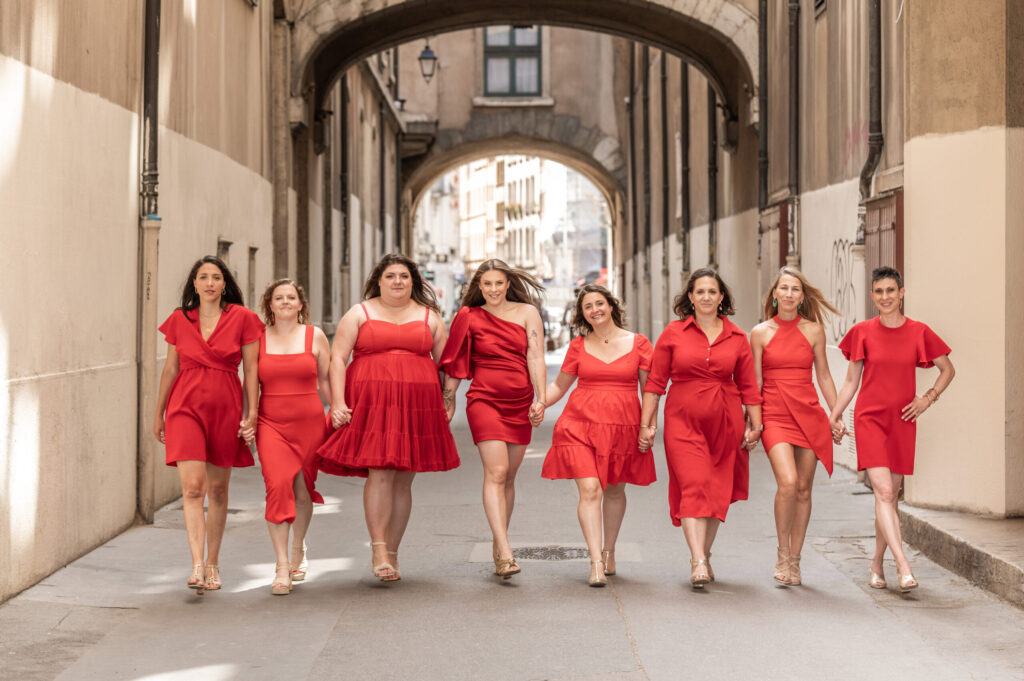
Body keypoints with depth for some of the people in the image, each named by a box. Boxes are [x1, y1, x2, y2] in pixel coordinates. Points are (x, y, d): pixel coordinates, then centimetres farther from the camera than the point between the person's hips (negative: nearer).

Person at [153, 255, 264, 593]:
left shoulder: (242, 318, 1)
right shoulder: (180, 320, 6)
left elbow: (251, 369, 2)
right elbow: (170, 368, 12)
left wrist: (251, 412, -4)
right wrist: (158, 413, 14)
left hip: (225, 408, 0)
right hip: (186, 406, 0)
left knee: (217, 489, 7)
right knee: (192, 486, -13)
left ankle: (212, 563, 20)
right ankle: (197, 565, -17)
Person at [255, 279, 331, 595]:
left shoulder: (315, 336, 6)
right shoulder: (258, 338, 6)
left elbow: (326, 381, 9)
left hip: (309, 423, 1)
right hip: (271, 424, -1)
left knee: (303, 489, 7)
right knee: (278, 485, -16)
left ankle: (298, 550, 34)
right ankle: (282, 566, -14)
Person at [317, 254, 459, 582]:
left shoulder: (429, 316, 16)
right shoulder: (359, 314, 9)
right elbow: (337, 359, 2)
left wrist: (448, 401, 9)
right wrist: (338, 402, -8)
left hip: (417, 407, 2)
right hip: (371, 405, -2)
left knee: (403, 481, 4)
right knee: (380, 474, -15)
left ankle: (392, 553, 11)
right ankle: (378, 549, -10)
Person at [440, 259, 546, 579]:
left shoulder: (527, 312, 5)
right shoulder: (469, 317, 4)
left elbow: (535, 357, -3)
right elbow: (455, 363, 8)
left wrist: (540, 397, -12)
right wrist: (448, 399, 7)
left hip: (520, 403, 2)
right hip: (485, 400, -2)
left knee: (508, 477, 8)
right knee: (496, 472, -16)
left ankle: (498, 545, 21)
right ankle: (505, 552, -23)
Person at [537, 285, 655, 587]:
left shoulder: (638, 343, 3)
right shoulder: (578, 346, 8)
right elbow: (558, 386, 15)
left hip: (623, 427, 0)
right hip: (581, 426, 0)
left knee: (615, 491, 13)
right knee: (590, 490, -13)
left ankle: (609, 551, 34)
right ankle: (596, 563, -14)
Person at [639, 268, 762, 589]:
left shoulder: (737, 338, 6)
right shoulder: (673, 333, 2)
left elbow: (748, 386, 10)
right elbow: (655, 382, 3)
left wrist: (755, 425, 5)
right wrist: (646, 424, 0)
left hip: (725, 423, 2)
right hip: (683, 421, -2)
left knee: (718, 492, 6)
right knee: (694, 487, -15)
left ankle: (704, 556, 23)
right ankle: (698, 563, -19)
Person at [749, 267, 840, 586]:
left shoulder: (814, 330, 6)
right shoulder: (760, 332, 3)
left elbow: (824, 375, 12)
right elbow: (754, 381, 5)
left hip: (809, 414, 2)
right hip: (775, 415, -2)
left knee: (804, 489, 4)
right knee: (788, 483, -20)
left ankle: (794, 560, 16)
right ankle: (782, 554, -2)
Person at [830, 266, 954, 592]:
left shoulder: (918, 332, 2)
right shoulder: (863, 332, 1)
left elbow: (948, 370, 13)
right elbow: (851, 380, 9)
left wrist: (928, 398, 0)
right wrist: (834, 416, 5)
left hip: (903, 422, 2)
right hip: (870, 419, -2)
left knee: (891, 495, 8)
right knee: (883, 492, -16)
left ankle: (877, 565, 22)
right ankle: (903, 566, -22)